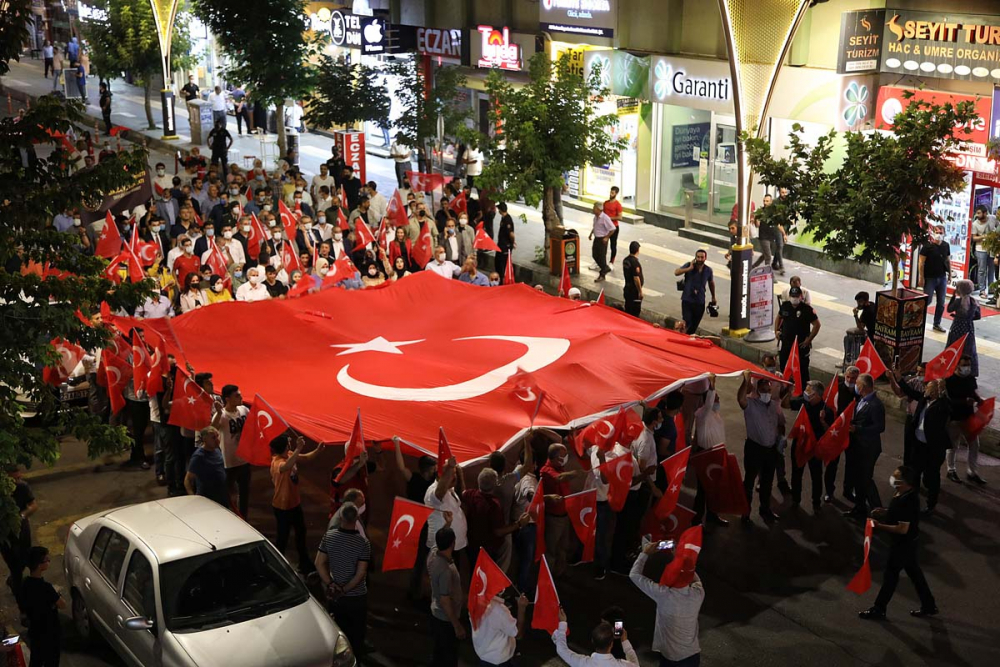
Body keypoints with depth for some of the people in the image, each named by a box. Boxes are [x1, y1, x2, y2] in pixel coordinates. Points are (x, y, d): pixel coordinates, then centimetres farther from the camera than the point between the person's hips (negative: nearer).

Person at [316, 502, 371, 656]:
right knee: (356, 635, 15)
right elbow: (361, 574, -21)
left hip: (334, 596, 3)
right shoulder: (363, 543, -20)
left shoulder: (329, 536, -11)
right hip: (356, 597, -3)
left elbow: (319, 564, -7)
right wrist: (344, 590, -13)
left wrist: (331, 585, -8)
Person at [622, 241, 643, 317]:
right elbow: (636, 278, -24)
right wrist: (640, 291, -16)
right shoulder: (635, 262, -24)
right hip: (634, 291, -9)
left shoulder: (625, 260, 3)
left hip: (627, 288, 9)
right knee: (635, 313, 1)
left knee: (628, 310, 17)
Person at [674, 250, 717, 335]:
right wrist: (689, 269, -25)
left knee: (694, 326, 10)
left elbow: (711, 283, 18)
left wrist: (713, 297, 27)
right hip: (687, 300, -3)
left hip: (700, 302, 3)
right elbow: (676, 272, -17)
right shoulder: (689, 265, -6)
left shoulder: (708, 270, 1)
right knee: (687, 323, -11)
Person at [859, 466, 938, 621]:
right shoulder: (907, 493, -2)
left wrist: (880, 526, -26)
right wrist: (885, 512, 3)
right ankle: (929, 606, 34)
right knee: (914, 571, 21)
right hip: (909, 541, 9)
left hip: (904, 543, -9)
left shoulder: (906, 501, -32)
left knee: (891, 574, 5)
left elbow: (903, 529, -30)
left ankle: (878, 610, 19)